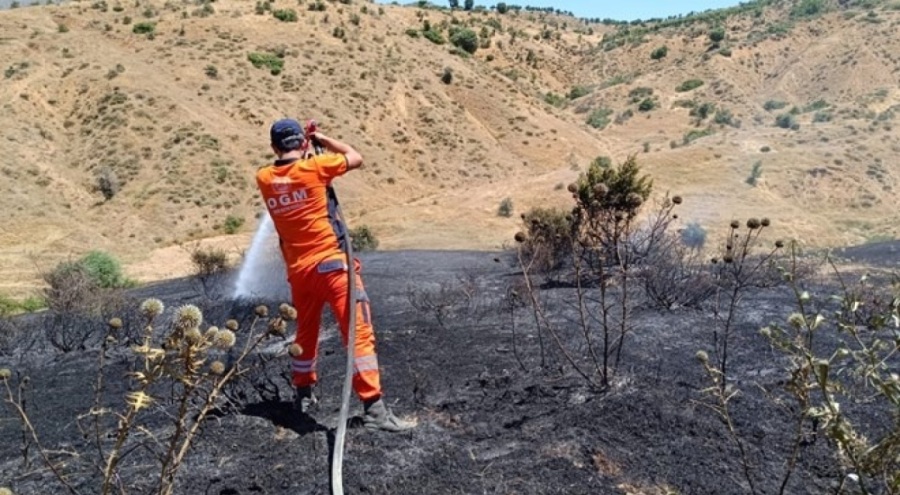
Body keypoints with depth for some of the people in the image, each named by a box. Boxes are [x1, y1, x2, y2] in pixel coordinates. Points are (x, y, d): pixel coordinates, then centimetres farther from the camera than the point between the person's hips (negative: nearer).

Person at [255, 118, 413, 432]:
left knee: (305, 333, 23)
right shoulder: (314, 167, -9)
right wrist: (322, 139, 14)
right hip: (331, 264, -6)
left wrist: (304, 150, 22)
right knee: (359, 333, -6)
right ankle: (374, 408, -10)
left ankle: (304, 395, 37)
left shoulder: (264, 179, 5)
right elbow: (356, 158, 5)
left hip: (298, 270, 6)